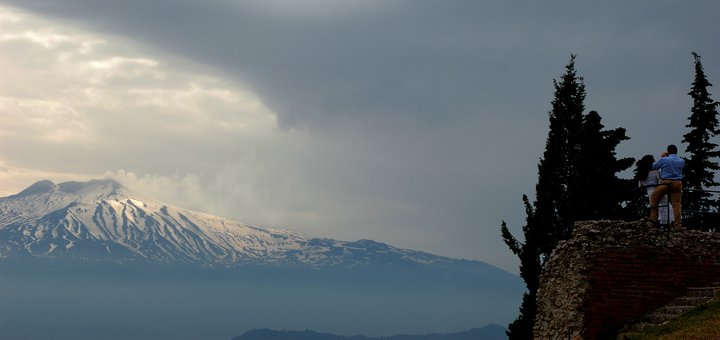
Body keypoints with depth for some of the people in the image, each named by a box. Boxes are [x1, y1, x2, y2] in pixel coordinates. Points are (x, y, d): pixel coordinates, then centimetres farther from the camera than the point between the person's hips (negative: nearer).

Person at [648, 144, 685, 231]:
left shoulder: (664, 160, -6)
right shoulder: (682, 161, 7)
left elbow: (654, 166, 6)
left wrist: (661, 157, 19)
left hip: (666, 183, -3)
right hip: (677, 184, 3)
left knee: (654, 197, 18)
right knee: (676, 204, 4)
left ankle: (653, 217, 10)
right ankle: (678, 226, 0)